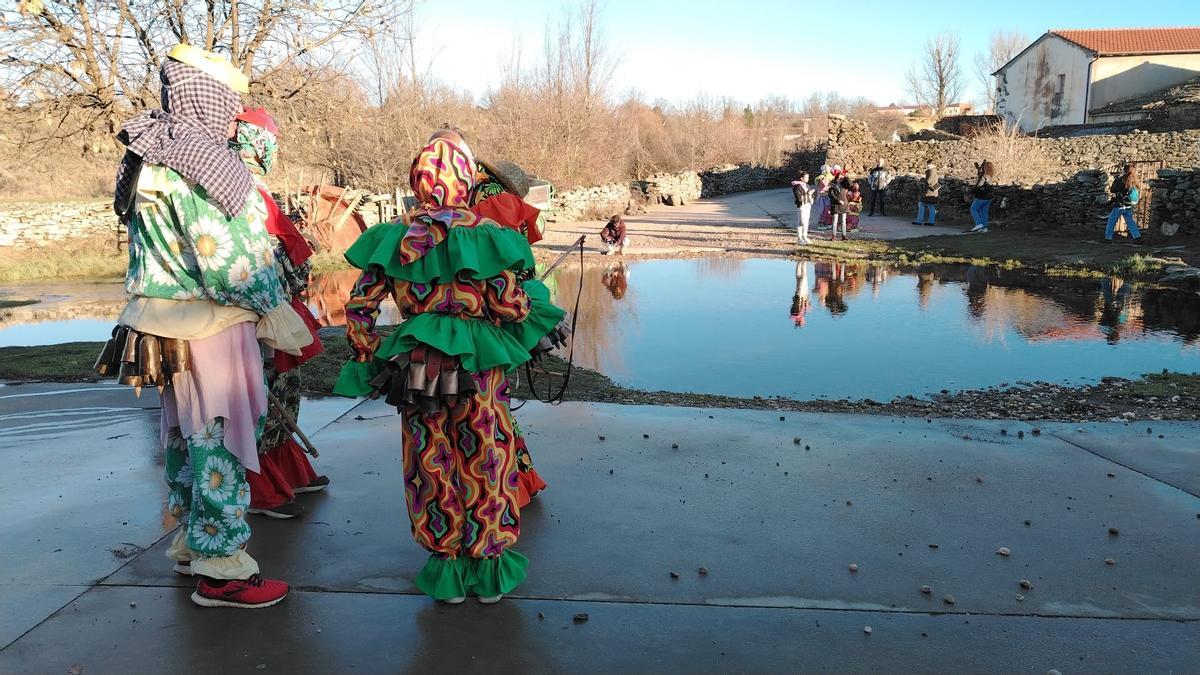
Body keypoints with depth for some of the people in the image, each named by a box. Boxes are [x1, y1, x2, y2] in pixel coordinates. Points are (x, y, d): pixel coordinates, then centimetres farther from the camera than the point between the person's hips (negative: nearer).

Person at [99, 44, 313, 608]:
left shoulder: (149, 156, 12)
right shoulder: (197, 163, -19)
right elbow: (225, 260, -22)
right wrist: (274, 308, -12)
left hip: (170, 325, 10)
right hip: (212, 327, -10)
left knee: (186, 434, 19)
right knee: (222, 439, -2)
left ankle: (189, 541, 35)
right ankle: (220, 568, 7)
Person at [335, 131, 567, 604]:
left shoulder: (393, 237, -1)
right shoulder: (483, 232, -10)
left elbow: (358, 306, 0)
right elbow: (511, 306, -11)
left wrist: (369, 360, 10)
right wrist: (534, 302, 10)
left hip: (416, 367, 2)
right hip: (476, 369, -2)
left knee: (430, 467, 15)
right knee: (485, 466, 12)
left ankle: (446, 568, 27)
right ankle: (489, 568, 26)